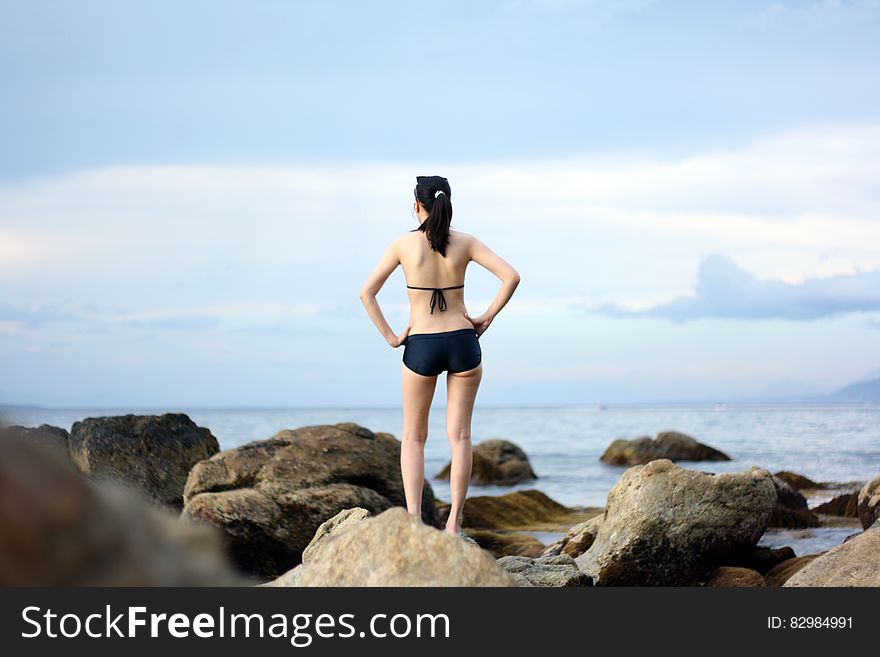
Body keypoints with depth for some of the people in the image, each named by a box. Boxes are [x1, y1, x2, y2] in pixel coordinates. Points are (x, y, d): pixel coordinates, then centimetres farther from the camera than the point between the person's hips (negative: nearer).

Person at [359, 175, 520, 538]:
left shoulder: (403, 243, -3)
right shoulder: (465, 242, -1)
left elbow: (367, 293, -5)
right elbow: (511, 277, -7)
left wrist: (391, 337, -1)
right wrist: (487, 318, 0)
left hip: (420, 346, -1)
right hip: (462, 343, 1)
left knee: (413, 437, 14)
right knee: (459, 435, 7)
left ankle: (413, 517, 1)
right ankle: (454, 523, 4)